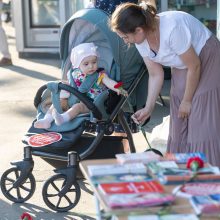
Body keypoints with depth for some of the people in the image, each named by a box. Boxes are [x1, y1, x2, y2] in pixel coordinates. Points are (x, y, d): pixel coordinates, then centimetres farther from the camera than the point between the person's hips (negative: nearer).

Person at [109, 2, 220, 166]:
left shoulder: (172, 29, -36)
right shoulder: (141, 41, -13)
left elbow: (194, 66, -25)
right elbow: (156, 75, -2)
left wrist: (187, 101, -14)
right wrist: (148, 108, -8)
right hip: (182, 69, 7)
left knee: (203, 124, -10)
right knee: (179, 125, 6)